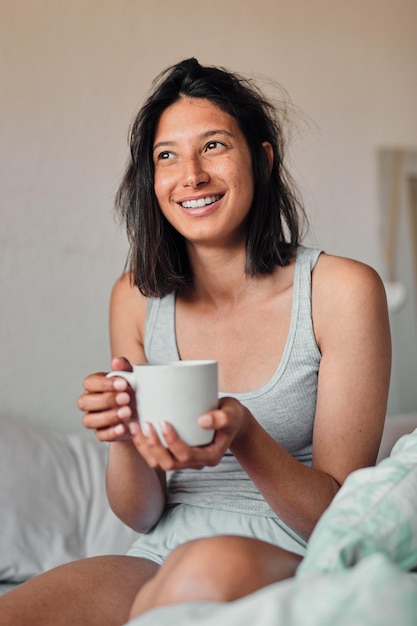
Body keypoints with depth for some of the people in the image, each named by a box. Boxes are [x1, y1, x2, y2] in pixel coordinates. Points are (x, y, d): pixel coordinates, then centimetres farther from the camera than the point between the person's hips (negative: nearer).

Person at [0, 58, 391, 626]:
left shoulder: (344, 290, -9)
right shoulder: (136, 297, 3)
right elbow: (142, 515, 6)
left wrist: (244, 436, -27)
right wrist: (123, 435, -16)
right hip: (161, 558, 2)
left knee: (212, 564, -36)